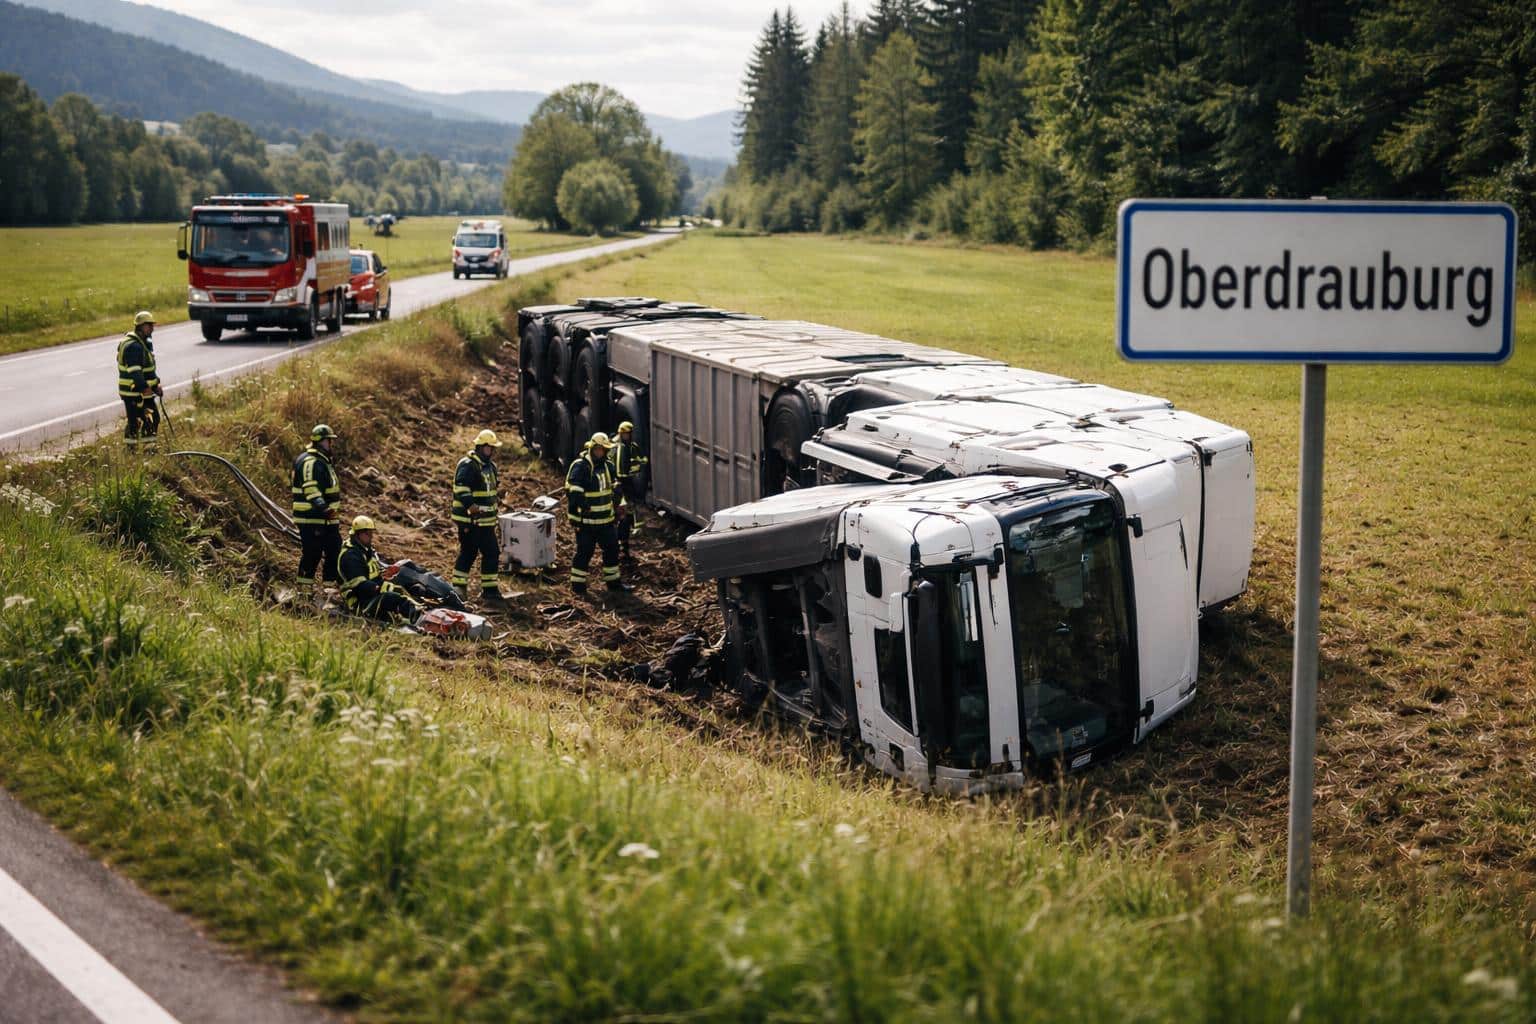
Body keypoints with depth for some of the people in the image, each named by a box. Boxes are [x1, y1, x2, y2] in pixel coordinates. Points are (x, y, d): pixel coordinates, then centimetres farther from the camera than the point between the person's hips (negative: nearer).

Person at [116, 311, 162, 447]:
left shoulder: (145, 343, 14)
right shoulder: (133, 346, -20)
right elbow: (135, 371, -28)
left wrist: (156, 385, 15)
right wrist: (144, 388, -32)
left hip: (144, 391, 10)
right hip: (133, 393, -10)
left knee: (153, 419, 15)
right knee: (135, 423, -6)